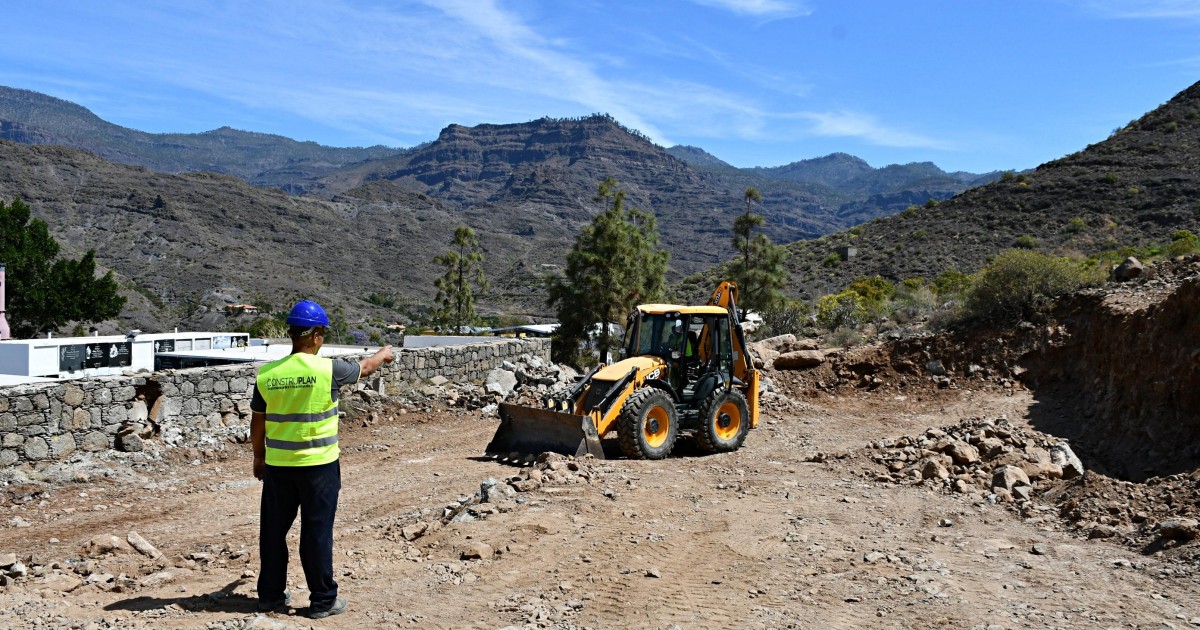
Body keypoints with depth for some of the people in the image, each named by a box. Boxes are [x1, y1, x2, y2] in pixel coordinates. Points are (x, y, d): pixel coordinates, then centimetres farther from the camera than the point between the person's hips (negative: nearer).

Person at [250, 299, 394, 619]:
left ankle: (271, 594, 27)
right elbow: (363, 367, 6)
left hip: (277, 465, 4)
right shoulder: (328, 369, -14)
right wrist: (383, 355, 28)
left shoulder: (267, 374, -4)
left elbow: (257, 422, 5)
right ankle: (323, 600, 13)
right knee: (317, 533, 4)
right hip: (318, 465, -3)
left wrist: (259, 457, 19)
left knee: (273, 530, 15)